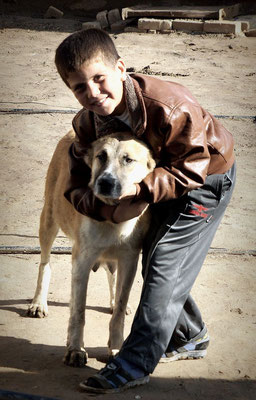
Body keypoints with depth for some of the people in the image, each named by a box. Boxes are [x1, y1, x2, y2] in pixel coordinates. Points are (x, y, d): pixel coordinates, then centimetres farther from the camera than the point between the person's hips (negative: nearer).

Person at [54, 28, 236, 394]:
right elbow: (78, 187, -9)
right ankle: (190, 338, 36)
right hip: (161, 182, 7)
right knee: (154, 263, 13)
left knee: (164, 267, -10)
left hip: (206, 181, -7)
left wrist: (140, 189, -40)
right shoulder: (89, 122, -16)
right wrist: (111, 210, -29)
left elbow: (192, 171, -30)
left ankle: (133, 366, -5)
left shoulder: (168, 106, -37)